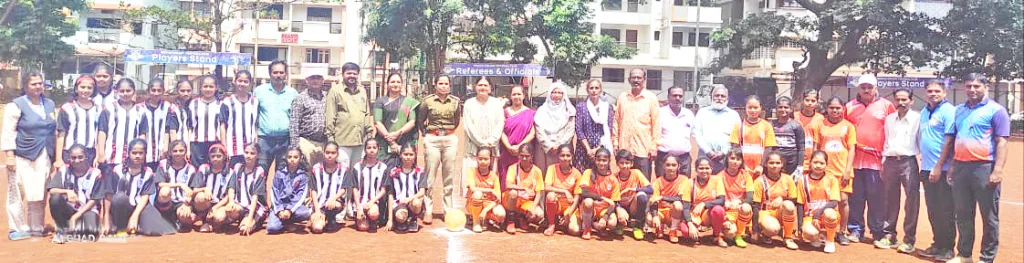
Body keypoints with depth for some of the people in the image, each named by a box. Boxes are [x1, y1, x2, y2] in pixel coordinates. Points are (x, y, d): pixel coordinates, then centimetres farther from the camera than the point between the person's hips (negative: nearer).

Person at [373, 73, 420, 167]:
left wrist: (398, 133, -11)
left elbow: (412, 122, 6)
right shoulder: (381, 102, 10)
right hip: (385, 145, -1)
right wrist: (390, 141, -10)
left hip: (405, 145, 1)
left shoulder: (409, 101, 15)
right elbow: (377, 123, 0)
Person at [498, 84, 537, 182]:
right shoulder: (506, 111, 10)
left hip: (524, 153, -1)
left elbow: (532, 133, -1)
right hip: (507, 153, 1)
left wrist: (519, 146, -11)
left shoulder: (530, 113, 6)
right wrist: (509, 147, -11)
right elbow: (502, 132, 3)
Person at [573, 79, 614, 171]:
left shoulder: (608, 107, 7)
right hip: (584, 149, -1)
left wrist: (597, 149, -8)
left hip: (602, 149, 1)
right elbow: (579, 130, -1)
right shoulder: (581, 107, 5)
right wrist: (588, 149, -10)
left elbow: (608, 131, 2)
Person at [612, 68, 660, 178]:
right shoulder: (622, 97, 8)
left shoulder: (651, 98, -1)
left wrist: (654, 147, -5)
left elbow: (656, 124, -2)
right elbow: (616, 121, 11)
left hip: (644, 150, -3)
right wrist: (615, 143, 7)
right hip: (624, 149, 3)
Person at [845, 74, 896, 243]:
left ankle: (877, 232, 8)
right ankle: (856, 229, 14)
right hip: (854, 159, 2)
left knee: (876, 197, -1)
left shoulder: (886, 106, 5)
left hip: (877, 160, -2)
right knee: (855, 197, 5)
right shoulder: (850, 107, 11)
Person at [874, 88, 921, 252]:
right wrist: (883, 162, 13)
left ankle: (909, 240, 1)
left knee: (912, 201, -4)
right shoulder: (889, 119, 14)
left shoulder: (917, 118, 0)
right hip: (890, 161, 5)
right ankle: (889, 235, 17)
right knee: (890, 200, 9)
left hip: (908, 161, -5)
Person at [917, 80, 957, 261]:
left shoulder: (949, 111, -8)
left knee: (946, 210, -2)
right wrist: (924, 165, 13)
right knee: (932, 210, 13)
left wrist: (939, 167, -18)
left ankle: (947, 248, 6)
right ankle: (937, 244, 23)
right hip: (927, 169, 7)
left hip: (943, 170, -7)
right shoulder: (924, 112, 16)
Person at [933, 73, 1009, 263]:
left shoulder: (996, 110, -1)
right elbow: (949, 140, 19)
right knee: (962, 214, 12)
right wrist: (939, 166, 14)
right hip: (960, 167, 6)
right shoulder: (959, 110, 16)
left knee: (989, 216, 2)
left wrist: (998, 170, -17)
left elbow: (1002, 142, -8)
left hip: (985, 168, -6)